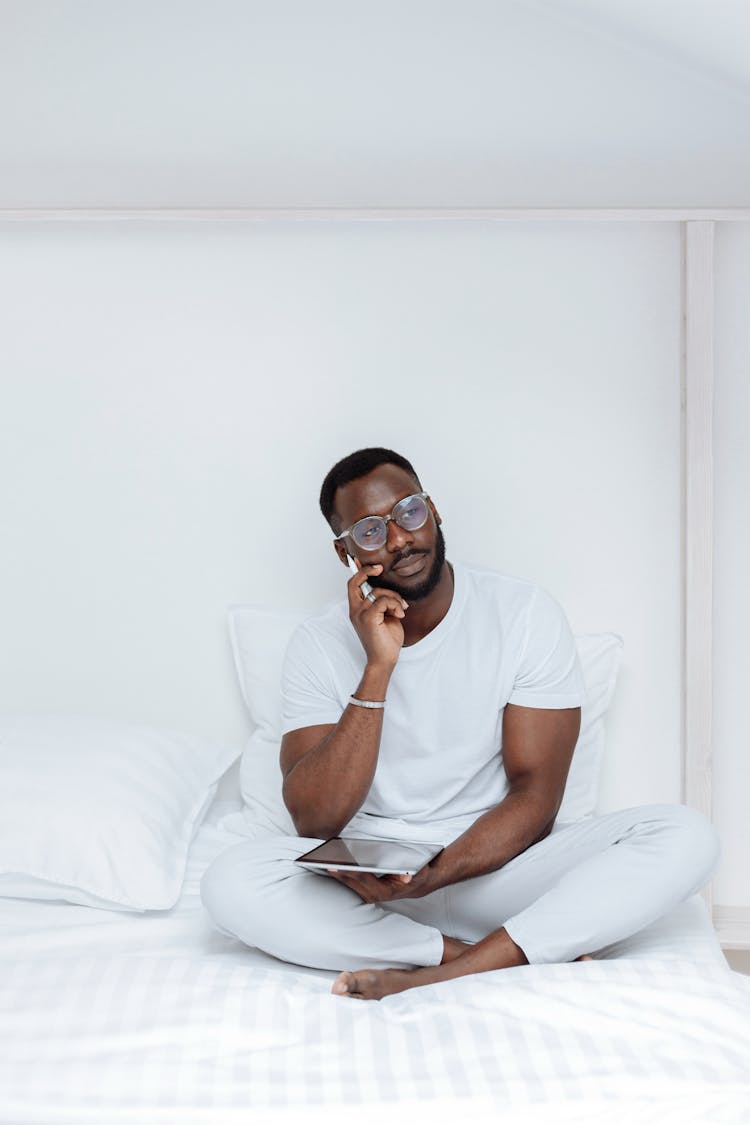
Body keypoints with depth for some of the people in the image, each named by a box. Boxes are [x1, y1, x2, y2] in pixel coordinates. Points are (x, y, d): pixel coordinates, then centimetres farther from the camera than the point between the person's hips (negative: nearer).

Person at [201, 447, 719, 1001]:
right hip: (368, 874, 0)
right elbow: (315, 821, -13)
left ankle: (436, 976, -27)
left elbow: (535, 794, -8)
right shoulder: (320, 645, -3)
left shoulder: (526, 614, -5)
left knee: (687, 836, -22)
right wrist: (377, 669, -21)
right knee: (231, 880, -29)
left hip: (495, 863, 0)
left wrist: (429, 877, -25)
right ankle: (526, 962, -25)